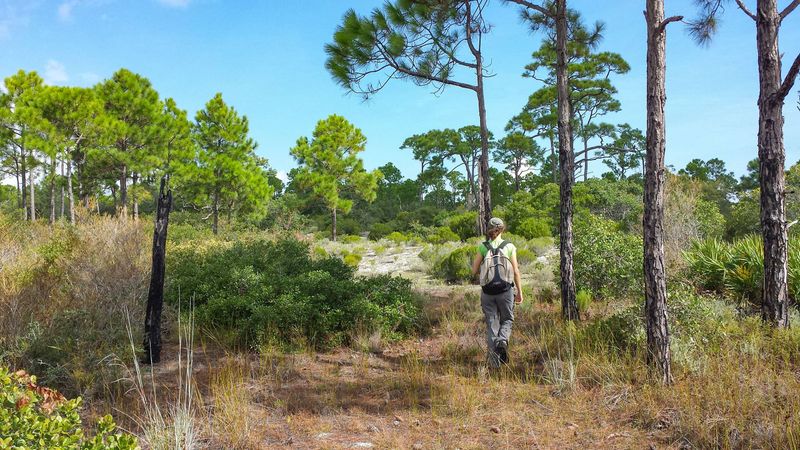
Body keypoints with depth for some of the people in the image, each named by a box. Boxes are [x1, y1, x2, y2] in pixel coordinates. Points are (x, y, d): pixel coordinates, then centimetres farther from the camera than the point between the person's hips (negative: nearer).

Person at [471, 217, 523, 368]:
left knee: (491, 324, 10)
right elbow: (516, 271, -3)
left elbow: (474, 271, 0)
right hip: (506, 290, -1)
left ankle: (494, 360, 7)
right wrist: (519, 292, 5)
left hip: (487, 291, 1)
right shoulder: (509, 247, -3)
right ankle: (503, 340, -11)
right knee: (507, 319, 19)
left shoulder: (483, 247, -1)